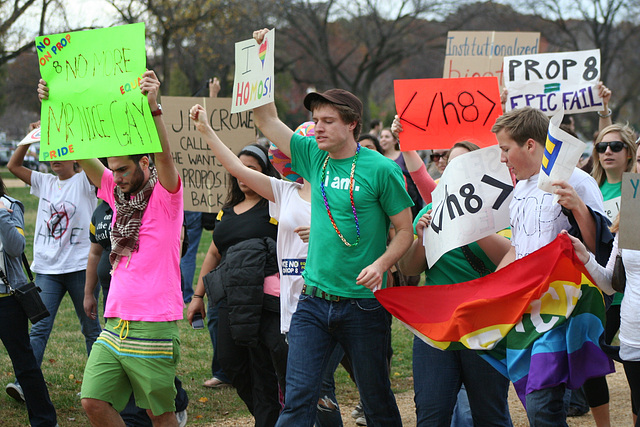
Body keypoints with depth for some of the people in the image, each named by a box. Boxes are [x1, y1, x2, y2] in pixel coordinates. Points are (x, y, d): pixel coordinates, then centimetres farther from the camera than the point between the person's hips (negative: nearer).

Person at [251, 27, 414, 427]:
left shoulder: (381, 169, -7)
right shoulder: (314, 157, 6)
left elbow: (405, 230, -5)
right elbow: (267, 119, 10)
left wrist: (381, 264, -22)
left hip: (364, 302, -4)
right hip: (314, 300, 4)